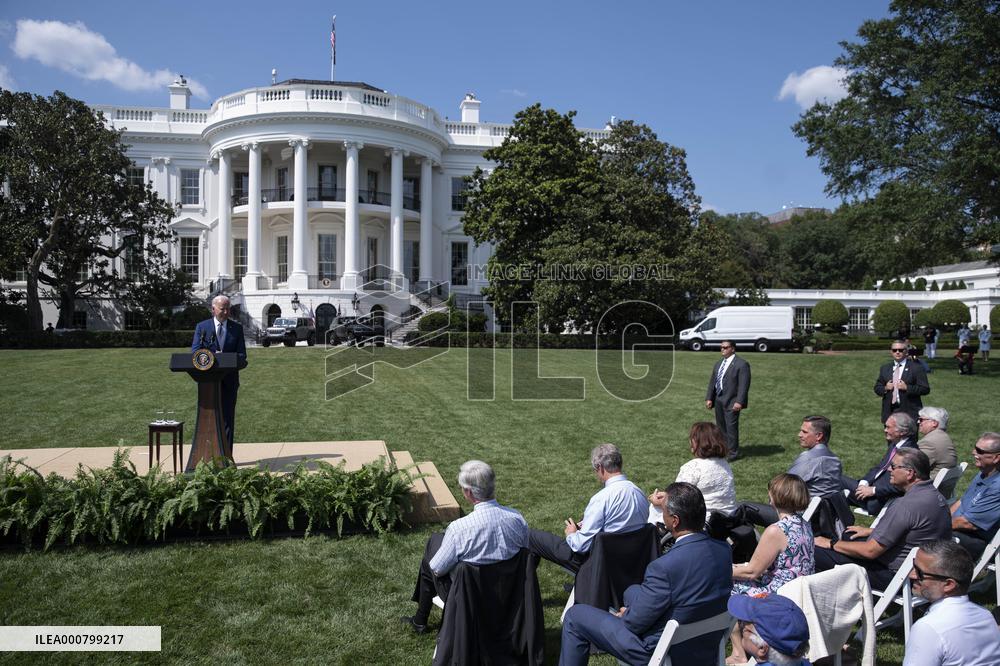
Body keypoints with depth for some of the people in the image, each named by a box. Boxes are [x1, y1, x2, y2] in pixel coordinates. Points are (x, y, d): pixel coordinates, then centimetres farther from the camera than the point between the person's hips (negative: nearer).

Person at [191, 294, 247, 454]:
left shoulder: (237, 328, 8)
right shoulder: (202, 327, 5)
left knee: (227, 418, 2)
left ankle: (226, 456, 6)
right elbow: (195, 352, -3)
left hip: (229, 379, 1)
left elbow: (241, 354, 4)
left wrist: (236, 362, -19)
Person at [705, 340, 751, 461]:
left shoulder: (742, 364, -8)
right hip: (718, 401, 7)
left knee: (731, 427, -5)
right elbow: (712, 381, 15)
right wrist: (709, 398, 7)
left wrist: (739, 402, -20)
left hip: (731, 402, -7)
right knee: (720, 427, 14)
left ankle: (733, 453, 6)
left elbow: (744, 385, -14)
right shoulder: (718, 364, 15)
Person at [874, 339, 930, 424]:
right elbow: (877, 388, 14)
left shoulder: (916, 368, 0)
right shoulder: (885, 368, 13)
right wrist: (885, 388, -6)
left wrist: (907, 388, -16)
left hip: (909, 412, -4)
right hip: (889, 412, 4)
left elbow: (925, 389, -5)